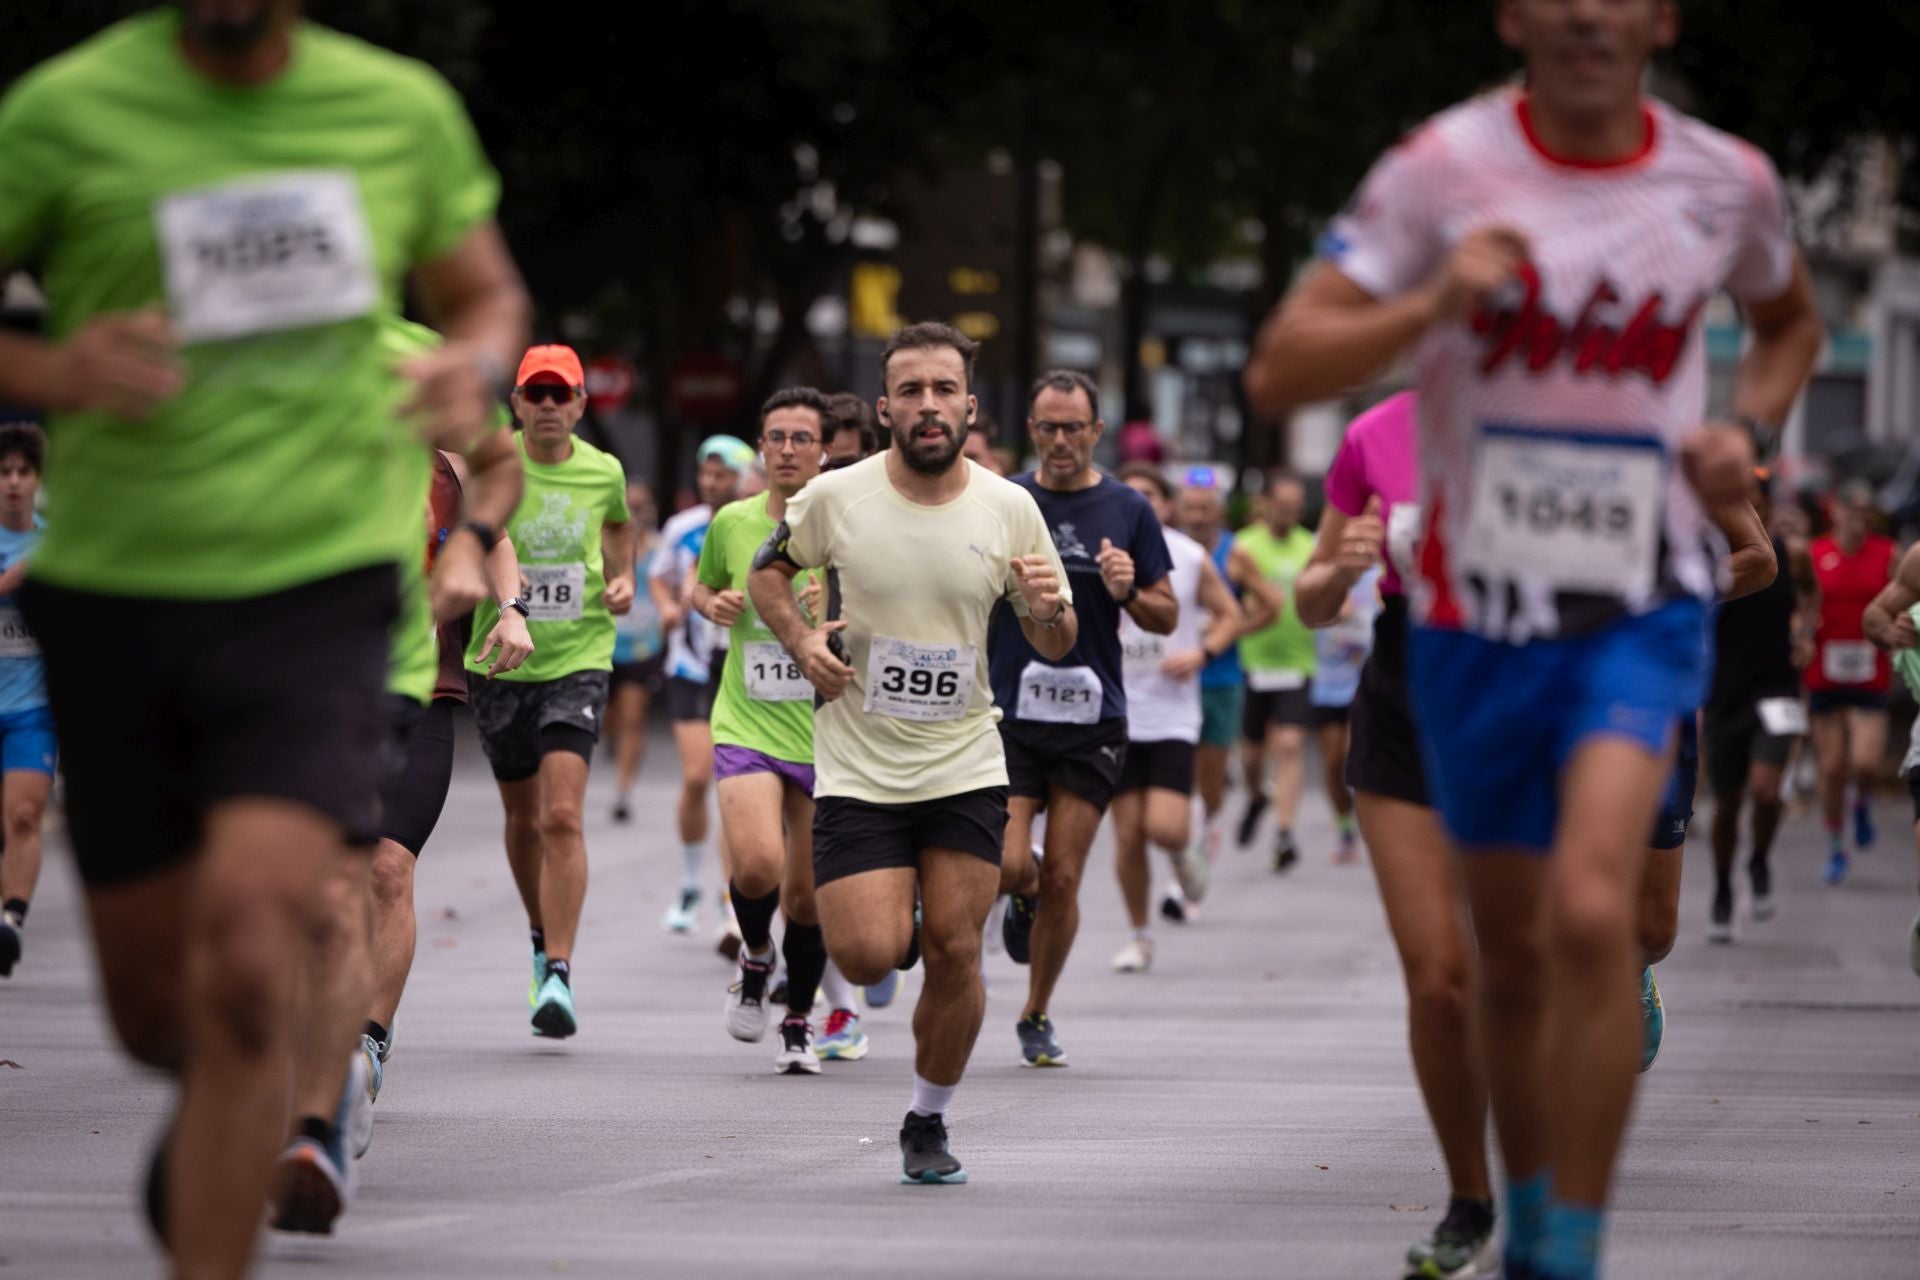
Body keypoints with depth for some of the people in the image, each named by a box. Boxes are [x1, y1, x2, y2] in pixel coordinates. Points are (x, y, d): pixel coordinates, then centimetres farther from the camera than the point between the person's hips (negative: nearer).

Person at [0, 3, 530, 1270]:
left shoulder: (406, 108, 2)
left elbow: (486, 293, 19)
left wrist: (476, 364, -4)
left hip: (318, 592, -1)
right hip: (116, 594, 1)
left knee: (244, 973, -20)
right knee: (155, 1007, 12)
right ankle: (321, 1048, 48)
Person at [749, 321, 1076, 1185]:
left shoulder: (1009, 509, -2)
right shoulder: (836, 497, -7)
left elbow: (1055, 644, 7)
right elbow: (767, 571, 12)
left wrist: (1049, 609, -16)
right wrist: (800, 640, -6)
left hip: (965, 771, 1)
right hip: (857, 771, -1)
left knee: (954, 953, -3)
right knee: (869, 956, -12)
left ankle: (928, 1123, 17)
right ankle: (877, 909, 27)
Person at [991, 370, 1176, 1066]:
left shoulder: (1127, 509, 3)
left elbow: (1166, 617, 7)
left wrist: (1128, 592, -11)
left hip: (1092, 719, 0)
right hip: (1009, 710, 0)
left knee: (1063, 879, -1)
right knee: (1009, 866, -13)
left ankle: (1036, 1018, 17)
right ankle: (1025, 898, 25)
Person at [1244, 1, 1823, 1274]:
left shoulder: (1727, 181, -2)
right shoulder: (1443, 167, -8)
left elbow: (1792, 320, 22)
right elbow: (1278, 372, -11)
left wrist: (1749, 432, 2)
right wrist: (1432, 303, -27)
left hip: (1643, 609, -1)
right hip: (1478, 618, 1)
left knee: (1592, 916, -22)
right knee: (1512, 954, 12)